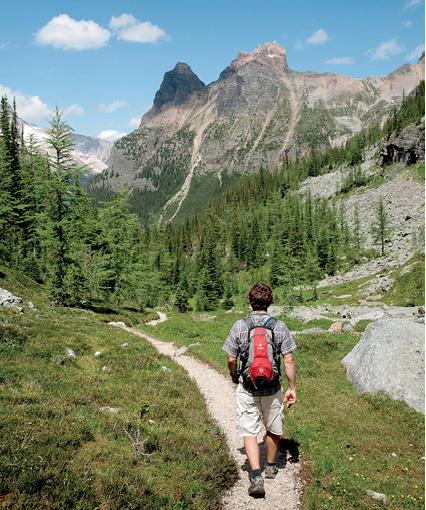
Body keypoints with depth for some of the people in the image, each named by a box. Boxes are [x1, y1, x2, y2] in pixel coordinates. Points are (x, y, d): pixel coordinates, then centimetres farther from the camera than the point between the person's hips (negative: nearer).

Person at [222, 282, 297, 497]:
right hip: (272, 388, 2)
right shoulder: (279, 326, -7)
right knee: (273, 428, 21)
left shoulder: (239, 326, -9)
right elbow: (289, 361, -7)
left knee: (249, 431, 6)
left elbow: (231, 359, -3)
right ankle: (270, 466, 38)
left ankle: (256, 475, -7)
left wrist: (234, 376, 17)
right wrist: (292, 388, 3)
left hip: (247, 388, -1)